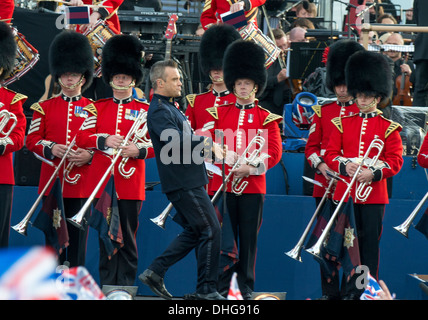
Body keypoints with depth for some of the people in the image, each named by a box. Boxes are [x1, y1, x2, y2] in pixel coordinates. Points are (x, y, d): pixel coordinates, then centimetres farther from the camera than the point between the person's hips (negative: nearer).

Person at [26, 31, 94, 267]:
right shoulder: (44, 107, 9)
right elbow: (32, 140, 6)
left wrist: (89, 155, -13)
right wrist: (51, 149, -13)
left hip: (81, 184, -1)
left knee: (78, 236, 0)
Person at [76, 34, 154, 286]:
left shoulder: (144, 110, 7)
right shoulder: (98, 108, 11)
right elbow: (83, 137, 3)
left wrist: (139, 150, -17)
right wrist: (105, 140, -15)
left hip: (131, 185, -1)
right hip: (102, 182, 1)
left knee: (128, 239, 1)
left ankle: (126, 285, 3)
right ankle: (106, 285, 6)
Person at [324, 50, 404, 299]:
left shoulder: (389, 128, 2)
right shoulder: (343, 124, 9)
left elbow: (395, 161, -1)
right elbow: (331, 154, 7)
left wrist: (373, 173, -17)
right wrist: (345, 166, -13)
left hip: (374, 193, -2)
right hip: (345, 192, 2)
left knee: (370, 242, 0)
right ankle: (349, 290, 11)